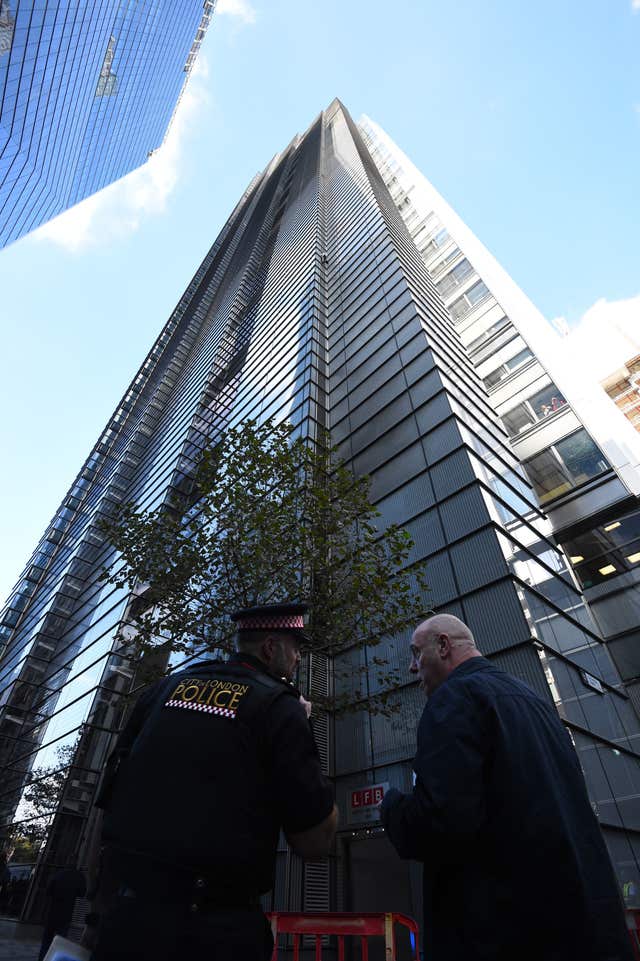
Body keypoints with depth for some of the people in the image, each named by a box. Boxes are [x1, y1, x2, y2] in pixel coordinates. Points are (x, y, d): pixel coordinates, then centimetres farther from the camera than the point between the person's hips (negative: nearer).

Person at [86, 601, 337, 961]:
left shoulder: (167, 687, 3)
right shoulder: (280, 707, -13)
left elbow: (112, 793, 11)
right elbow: (315, 842, -10)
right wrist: (299, 730, -3)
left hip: (121, 907, 5)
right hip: (212, 927, -4)